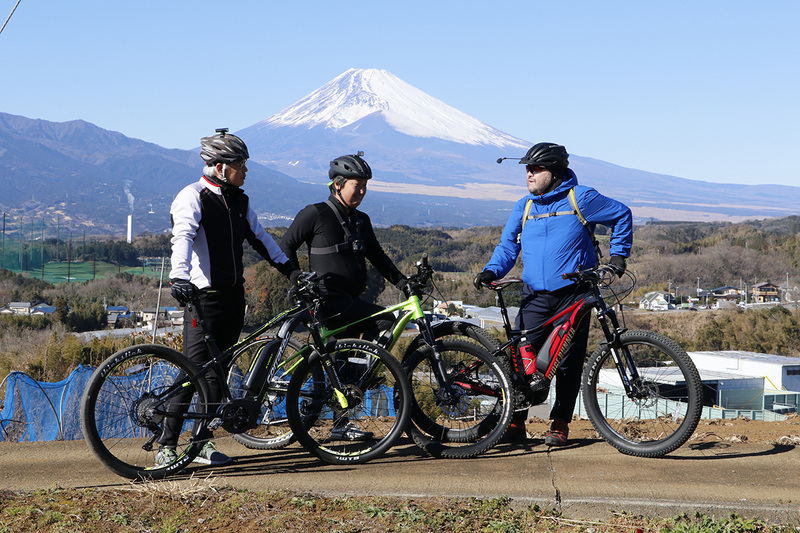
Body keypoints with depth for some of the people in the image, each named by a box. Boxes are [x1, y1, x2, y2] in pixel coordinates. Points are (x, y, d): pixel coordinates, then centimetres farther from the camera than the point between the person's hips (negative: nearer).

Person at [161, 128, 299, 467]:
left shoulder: (239, 200, 13)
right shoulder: (193, 197, -9)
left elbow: (259, 237, 21)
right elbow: (183, 238, -24)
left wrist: (290, 269, 15)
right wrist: (180, 278, -39)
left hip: (233, 296, 7)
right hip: (203, 297, -7)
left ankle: (204, 442, 16)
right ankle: (166, 445, -2)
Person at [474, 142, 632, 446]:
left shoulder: (580, 198, -1)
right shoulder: (524, 207, 12)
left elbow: (622, 215, 10)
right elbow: (508, 246, 15)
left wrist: (618, 254, 5)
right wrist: (492, 270, -4)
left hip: (572, 295, -3)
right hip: (535, 296, 3)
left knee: (568, 362, 0)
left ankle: (560, 424, 12)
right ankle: (515, 420, 3)